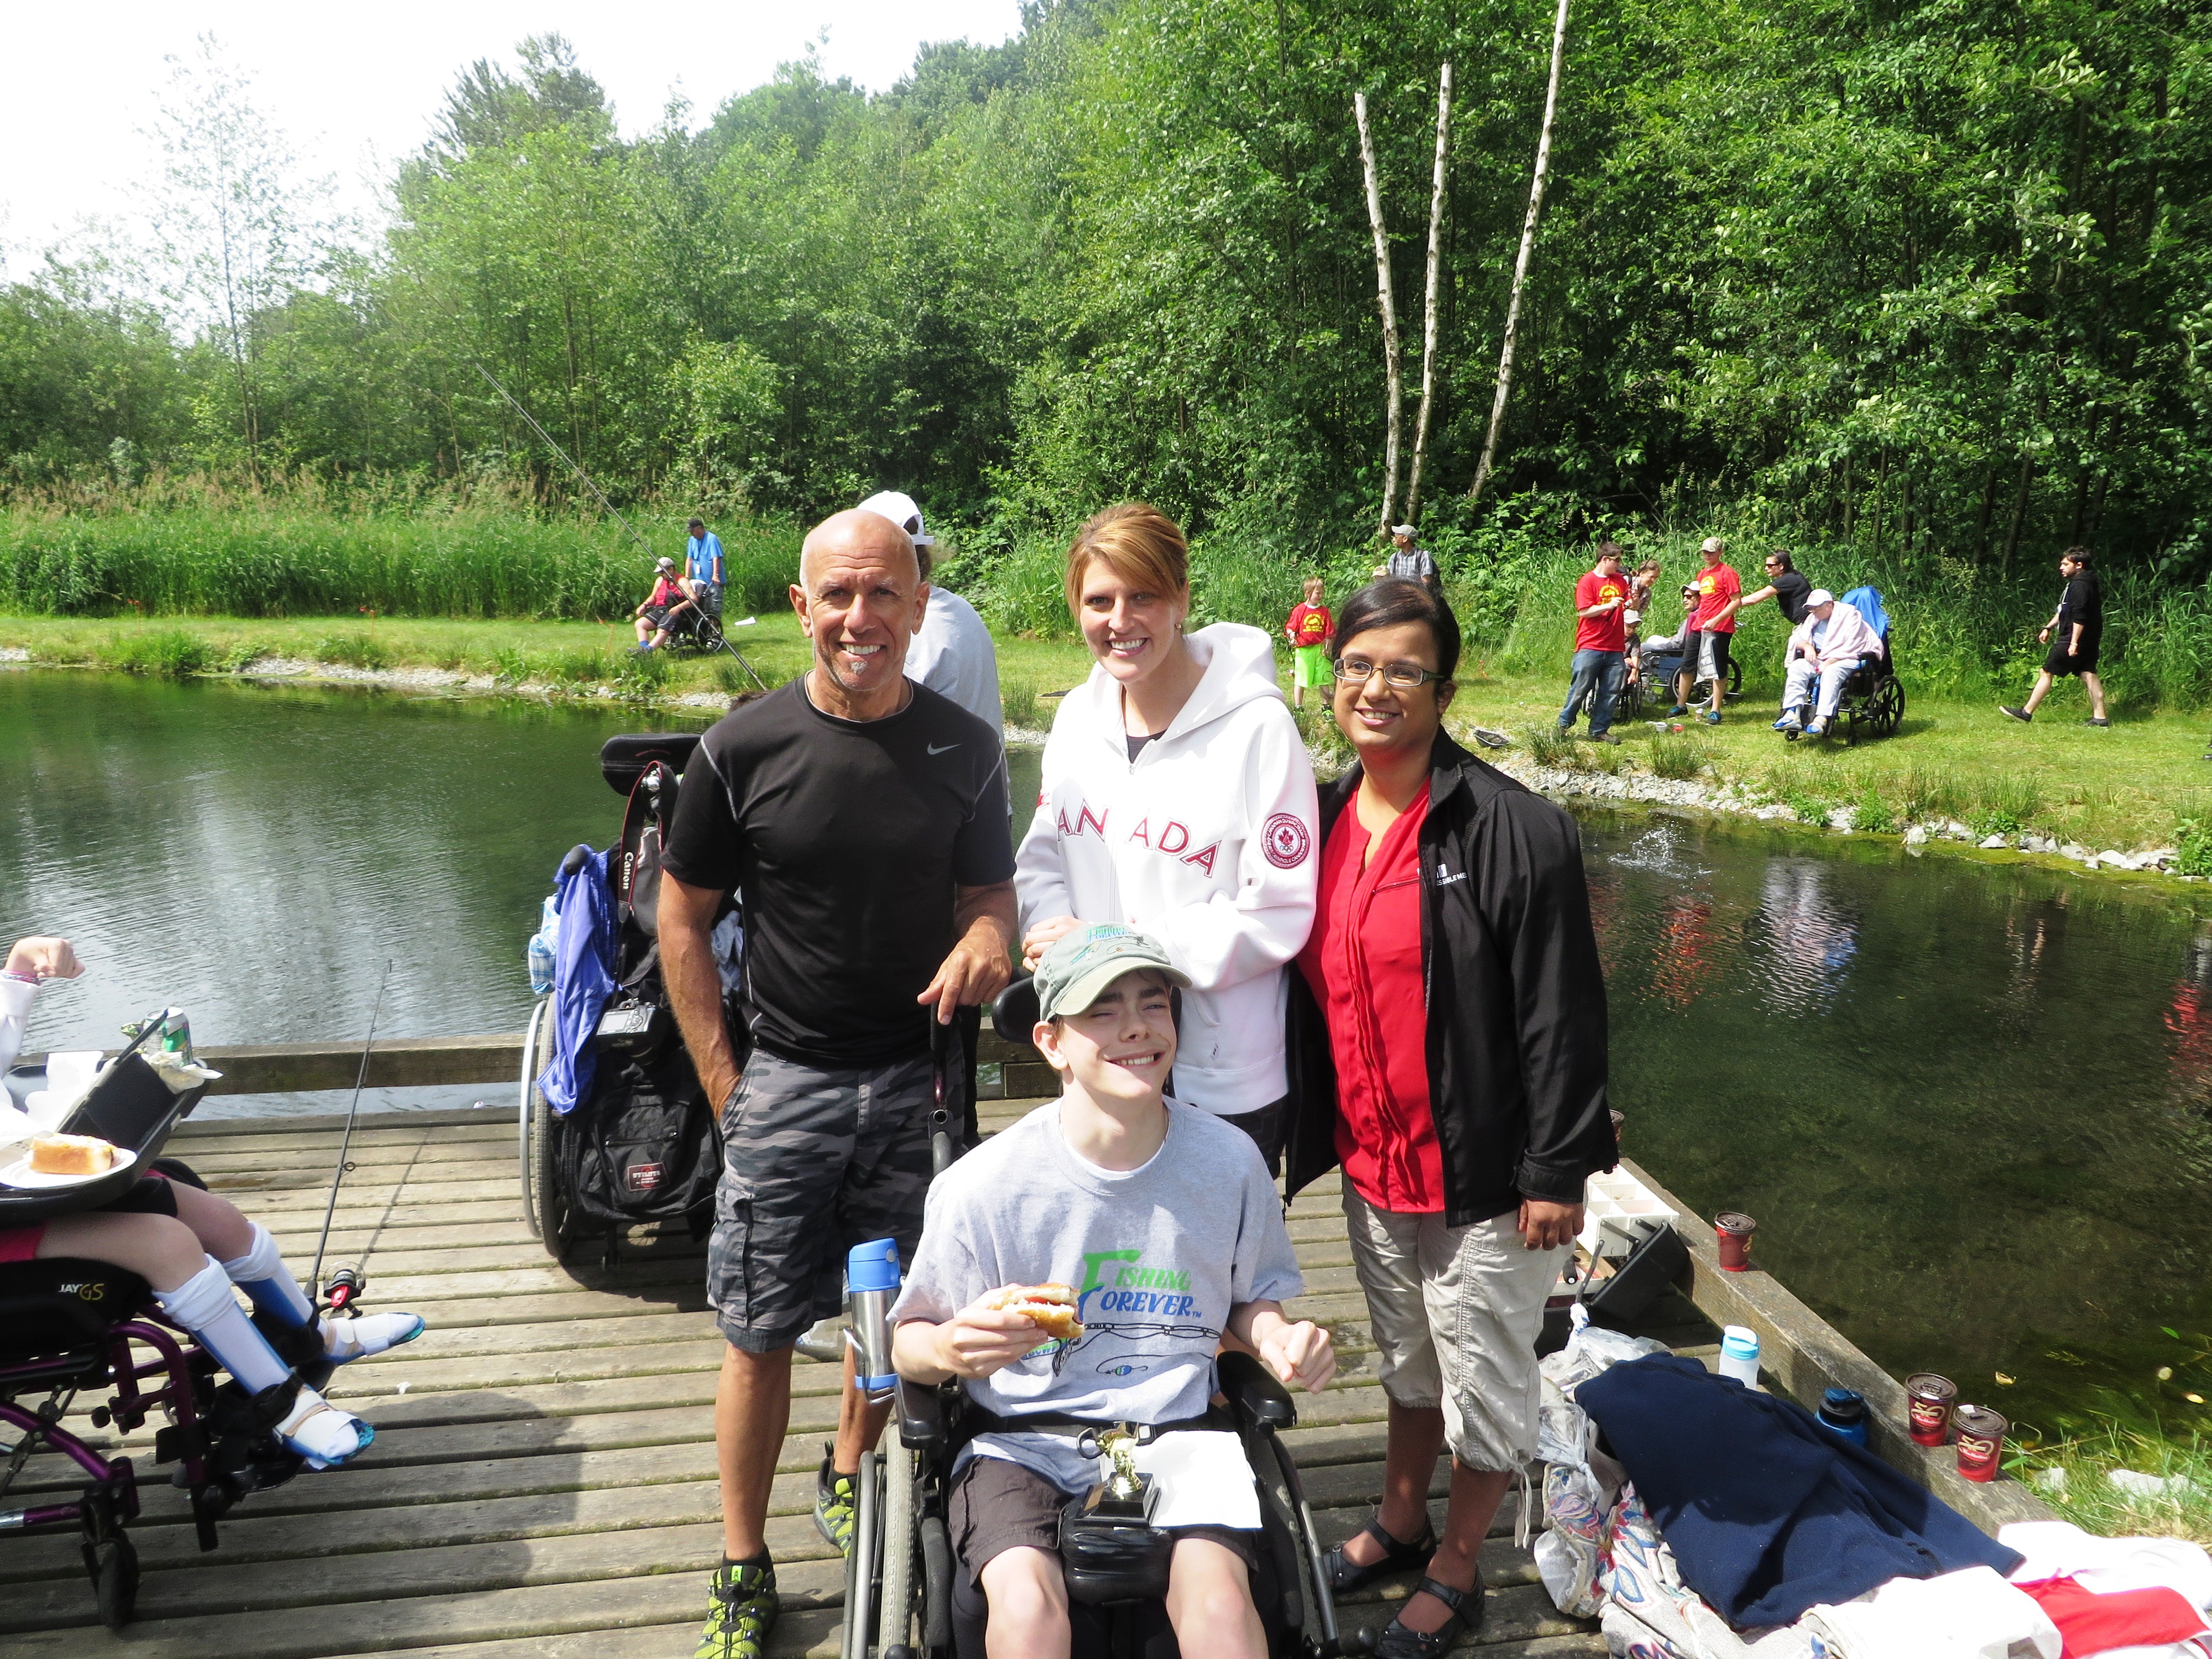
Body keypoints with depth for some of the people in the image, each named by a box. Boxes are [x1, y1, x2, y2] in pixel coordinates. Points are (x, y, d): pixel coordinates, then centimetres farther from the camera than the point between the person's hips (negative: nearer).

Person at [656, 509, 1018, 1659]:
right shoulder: (743, 748, -7)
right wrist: (722, 1081, -4)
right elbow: (683, 920, 0)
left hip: (918, 1079, 2)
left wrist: (983, 942, -17)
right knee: (760, 1335, 6)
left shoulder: (964, 749, -2)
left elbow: (991, 889, 8)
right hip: (784, 1082, -2)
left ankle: (849, 1478, 44)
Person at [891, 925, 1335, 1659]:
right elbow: (907, 1339, 0)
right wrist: (953, 1350, -23)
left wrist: (1279, 1339, -9)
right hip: (1021, 1442, -1)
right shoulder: (984, 1186, -12)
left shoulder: (1228, 1160, -4)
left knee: (1219, 1599, -25)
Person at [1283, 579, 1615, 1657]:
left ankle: (1455, 1573, 35)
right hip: (1371, 1161, 6)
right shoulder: (1326, 821, 2)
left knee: (1485, 1382, 13)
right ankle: (1400, 1522, 47)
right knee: (1406, 1357, 26)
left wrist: (1554, 1175, -16)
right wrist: (1309, 1128, 12)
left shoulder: (1513, 829, -19)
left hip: (1481, 1172, -6)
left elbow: (1563, 1016, -17)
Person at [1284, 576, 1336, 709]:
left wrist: (1327, 646, -1)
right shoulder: (1299, 610, -3)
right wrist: (1292, 635, -21)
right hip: (1303, 650, -3)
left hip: (1319, 649, 3)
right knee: (1300, 680, 1)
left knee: (1325, 679, 6)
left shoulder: (1324, 611, 6)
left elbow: (1329, 632, 9)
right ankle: (1298, 708, 10)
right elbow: (1290, 628, -1)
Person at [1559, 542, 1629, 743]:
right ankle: (1564, 724, 12)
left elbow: (1629, 608, 19)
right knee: (1580, 689, -3)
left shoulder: (1621, 581, 14)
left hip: (1615, 649, 6)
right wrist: (1609, 605, -18)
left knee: (1611, 692, 3)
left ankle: (1600, 731, 10)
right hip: (1590, 647, -6)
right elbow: (1584, 611, -11)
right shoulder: (1588, 581, -4)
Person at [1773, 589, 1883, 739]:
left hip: (1846, 659, -6)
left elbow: (1849, 647, -15)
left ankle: (1821, 719, -52)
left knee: (1831, 672, -39)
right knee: (1796, 667, -21)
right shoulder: (1813, 618, 17)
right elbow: (1798, 638, 12)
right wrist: (1807, 646, -12)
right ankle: (1792, 714, -36)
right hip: (1820, 659, 6)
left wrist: (1829, 663, -23)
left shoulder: (1849, 614, -5)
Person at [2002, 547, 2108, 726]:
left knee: (2047, 672, -3)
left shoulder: (2079, 584, -15)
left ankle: (2026, 712, 2)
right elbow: (2063, 611, 27)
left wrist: (2074, 643, -25)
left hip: (2073, 639, -10)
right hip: (2089, 641, 10)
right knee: (2088, 675, 6)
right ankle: (2100, 717, 3)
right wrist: (2048, 628, 27)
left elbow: (2079, 617, -22)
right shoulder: (2084, 583, 19)